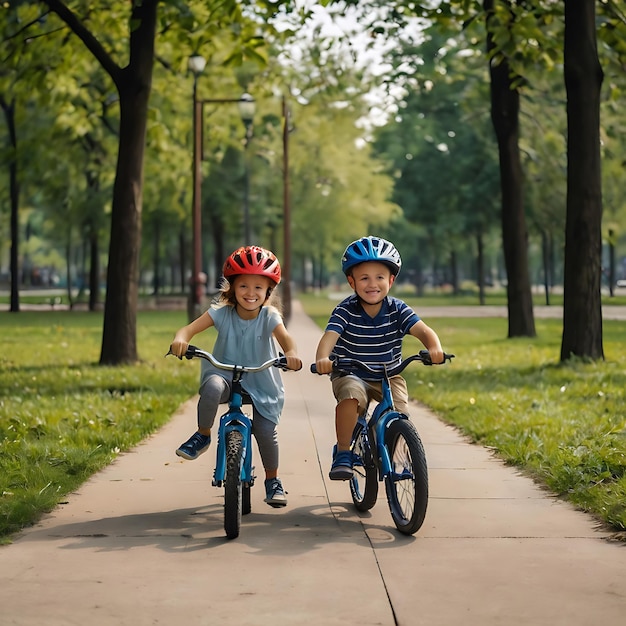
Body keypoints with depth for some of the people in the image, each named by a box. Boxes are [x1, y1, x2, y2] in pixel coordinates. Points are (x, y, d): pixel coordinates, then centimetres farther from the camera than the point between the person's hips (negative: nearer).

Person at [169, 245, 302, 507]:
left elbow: (284, 336, -32)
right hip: (225, 374, 0)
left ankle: (273, 481, 21)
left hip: (261, 381, 1)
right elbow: (191, 328, -19)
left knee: (266, 431, -7)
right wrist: (180, 339, -44)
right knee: (212, 388, -36)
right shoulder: (221, 313, -10)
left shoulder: (269, 316, -12)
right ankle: (203, 435, -11)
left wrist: (291, 353, -55)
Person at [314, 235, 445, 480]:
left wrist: (434, 348, -44)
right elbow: (329, 336, -27)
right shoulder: (345, 311, -12)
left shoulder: (397, 310, -7)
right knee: (351, 395, -34)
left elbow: (422, 330, -21)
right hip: (350, 375, -2)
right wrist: (322, 359, -50)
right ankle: (342, 451, -17)